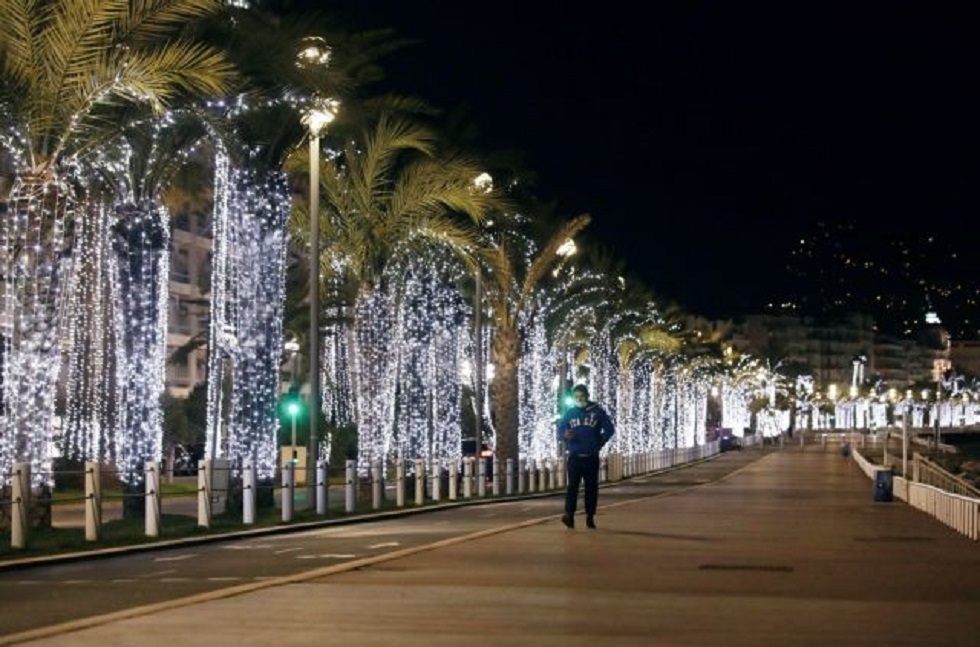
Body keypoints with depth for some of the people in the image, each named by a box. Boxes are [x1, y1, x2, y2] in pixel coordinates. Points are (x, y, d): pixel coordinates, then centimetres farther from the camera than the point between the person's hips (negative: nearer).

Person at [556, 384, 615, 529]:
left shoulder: (597, 412, 2)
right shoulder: (569, 413, 7)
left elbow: (609, 429, 6)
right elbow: (559, 432, 6)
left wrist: (599, 443, -1)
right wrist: (565, 436, -17)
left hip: (592, 457, 0)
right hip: (574, 456, 0)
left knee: (592, 487, 3)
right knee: (573, 485, -10)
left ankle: (590, 516, 9)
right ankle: (569, 515, -18)